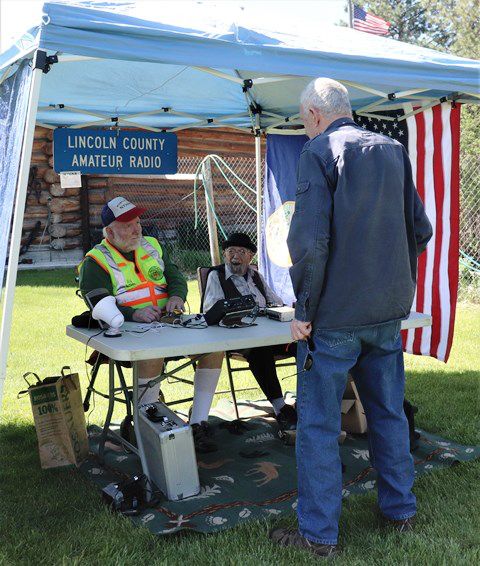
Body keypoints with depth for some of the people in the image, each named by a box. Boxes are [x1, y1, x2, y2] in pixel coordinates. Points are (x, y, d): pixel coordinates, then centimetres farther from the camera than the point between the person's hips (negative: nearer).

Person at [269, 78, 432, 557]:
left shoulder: (318, 152, -10)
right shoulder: (393, 151, 10)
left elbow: (310, 239, -20)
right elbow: (420, 229, 12)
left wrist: (303, 310, -12)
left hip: (334, 314, -6)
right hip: (388, 311, 7)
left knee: (318, 424, 4)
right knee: (388, 413, 18)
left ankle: (318, 533, 13)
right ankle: (400, 511, 31)